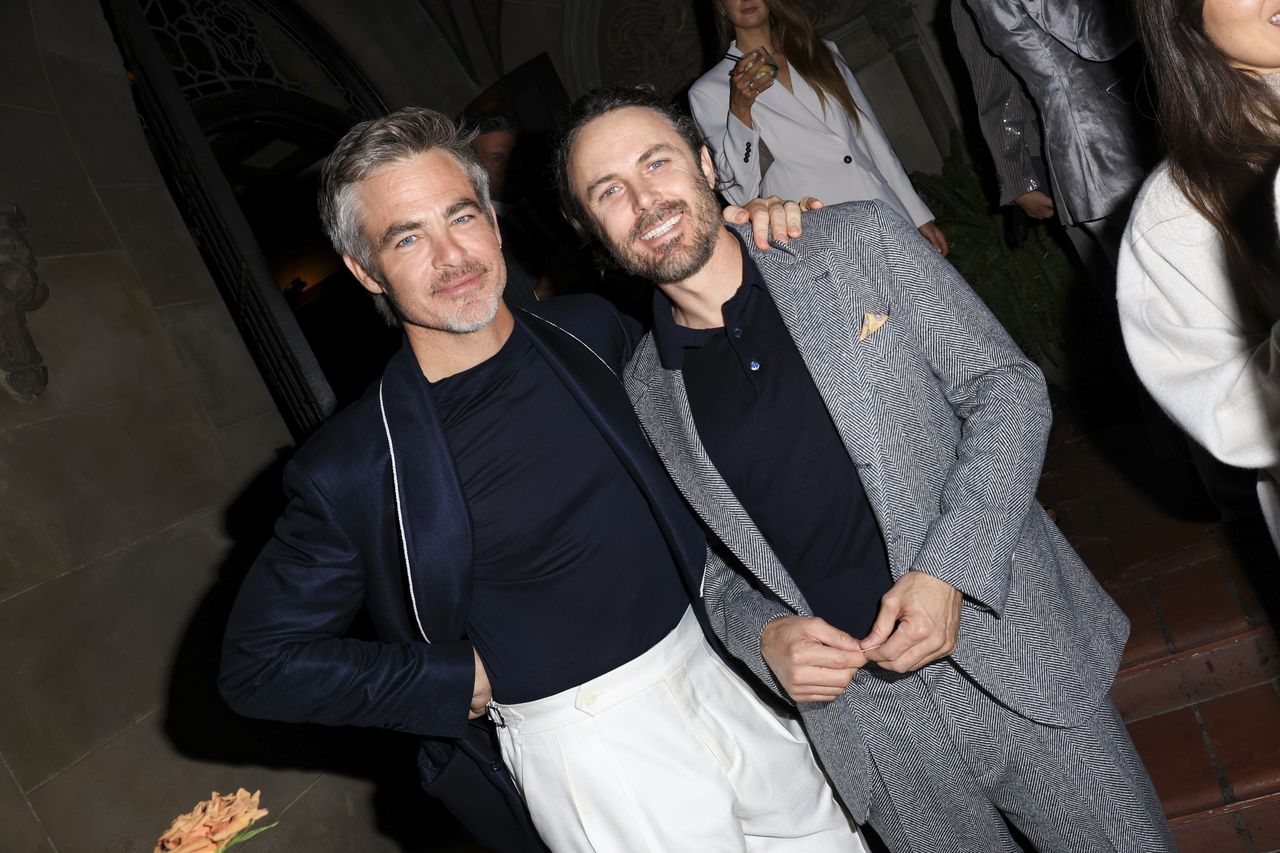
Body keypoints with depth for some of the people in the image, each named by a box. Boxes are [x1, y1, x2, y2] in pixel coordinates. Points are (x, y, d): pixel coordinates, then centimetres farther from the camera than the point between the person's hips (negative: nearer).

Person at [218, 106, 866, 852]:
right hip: (592, 751, -5)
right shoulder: (351, 469, -17)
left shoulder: (586, 329, -2)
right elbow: (259, 663, -9)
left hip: (714, 669, 6)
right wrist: (465, 681, -12)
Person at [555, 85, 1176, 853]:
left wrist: (948, 571, -15)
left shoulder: (861, 244, -5)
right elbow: (707, 567, 9)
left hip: (1012, 649, 0)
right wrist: (761, 638, -13)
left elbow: (1006, 387, -4)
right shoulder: (641, 395, 0)